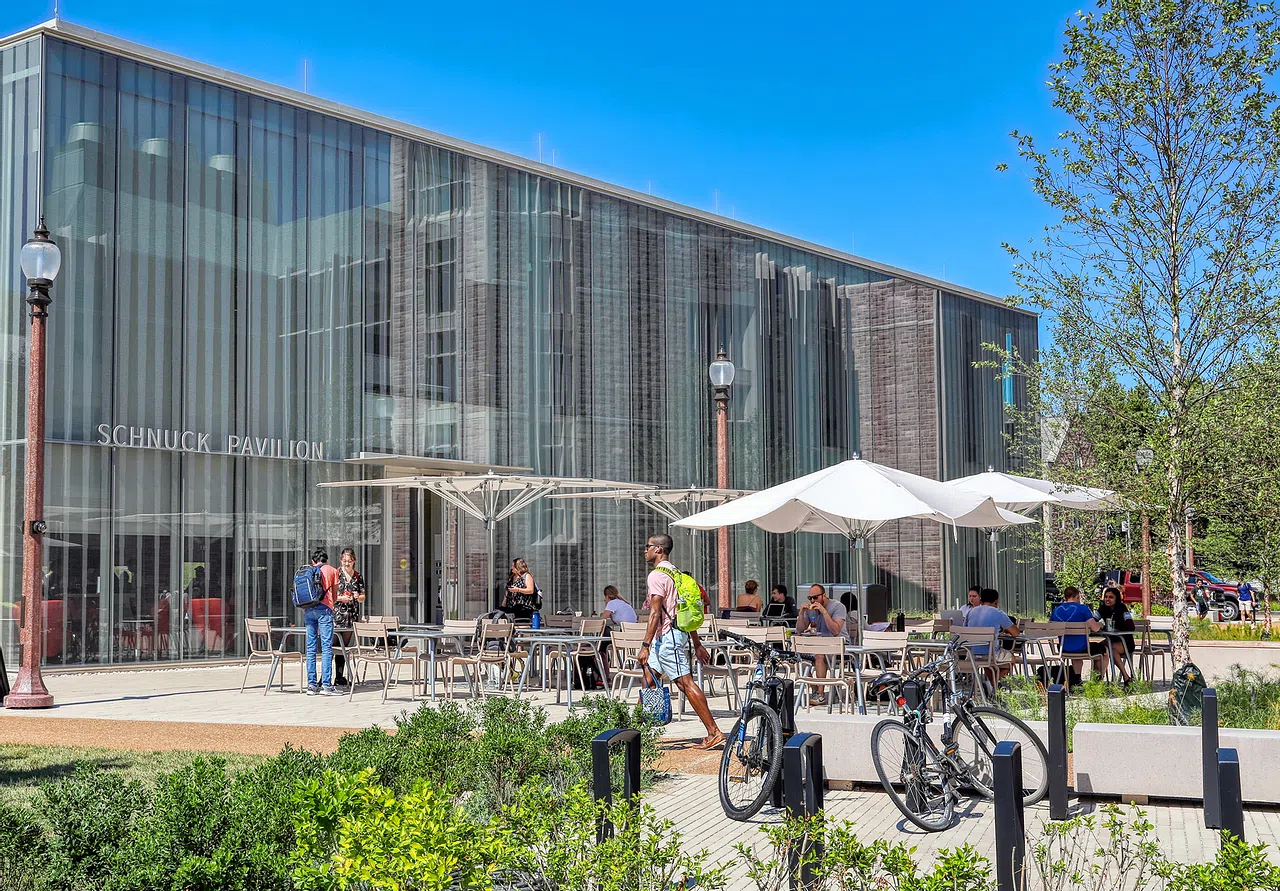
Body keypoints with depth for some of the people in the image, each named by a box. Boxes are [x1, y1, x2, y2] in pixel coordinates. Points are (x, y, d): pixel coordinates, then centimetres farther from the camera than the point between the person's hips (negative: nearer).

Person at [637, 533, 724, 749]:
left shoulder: (656, 575, -13)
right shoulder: (676, 573, 17)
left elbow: (655, 613, -21)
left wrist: (645, 646, -22)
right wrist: (697, 644, 21)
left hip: (667, 636, -10)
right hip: (677, 633, 10)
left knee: (686, 683, -10)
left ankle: (714, 733, -12)